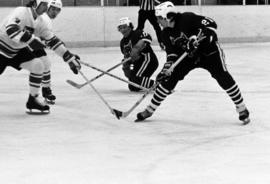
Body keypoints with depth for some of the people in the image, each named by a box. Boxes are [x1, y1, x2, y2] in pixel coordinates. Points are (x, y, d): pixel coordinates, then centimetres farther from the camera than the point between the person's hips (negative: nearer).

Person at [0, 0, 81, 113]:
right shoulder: (21, 12, -23)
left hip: (18, 50, 7)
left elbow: (52, 41, 2)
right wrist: (30, 40, -46)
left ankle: (32, 101, 0)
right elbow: (11, 29, -39)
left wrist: (70, 58, -1)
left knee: (38, 65, -10)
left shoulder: (40, 22, -2)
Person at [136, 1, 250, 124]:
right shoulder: (167, 33, -4)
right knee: (169, 79, -2)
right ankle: (149, 110, 10)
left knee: (223, 77, -21)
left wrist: (197, 38, -40)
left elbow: (211, 24, -30)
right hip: (188, 55, 6)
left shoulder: (187, 19, -26)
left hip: (209, 51, -6)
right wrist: (166, 69, -12)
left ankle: (242, 110, -8)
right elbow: (172, 53, 0)